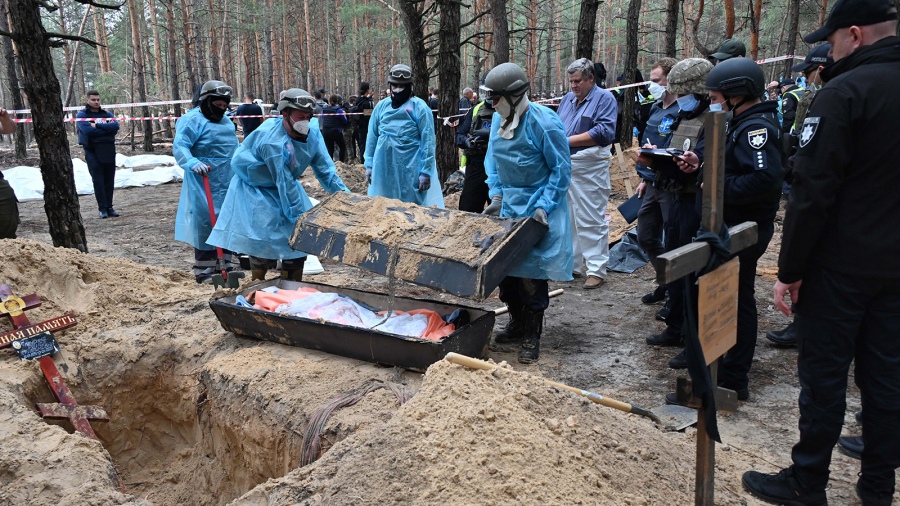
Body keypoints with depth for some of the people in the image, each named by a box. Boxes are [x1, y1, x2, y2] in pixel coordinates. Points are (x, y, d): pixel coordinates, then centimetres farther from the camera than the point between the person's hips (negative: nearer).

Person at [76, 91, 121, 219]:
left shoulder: (107, 114, 13)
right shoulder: (82, 115, 2)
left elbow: (116, 125, -7)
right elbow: (87, 130, -16)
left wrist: (97, 125, -14)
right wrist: (107, 129, -8)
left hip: (108, 150, 3)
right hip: (93, 151, -3)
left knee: (109, 180, 5)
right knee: (98, 181, -4)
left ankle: (109, 207, 12)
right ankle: (103, 208, 1)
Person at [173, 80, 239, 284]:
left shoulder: (226, 121, 17)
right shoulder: (192, 120, -10)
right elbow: (179, 146, -21)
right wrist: (192, 162, -38)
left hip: (228, 185, 8)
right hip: (205, 185, -8)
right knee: (206, 225, -7)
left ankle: (226, 265, 23)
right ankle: (204, 271, 0)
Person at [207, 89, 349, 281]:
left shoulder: (313, 135, -16)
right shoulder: (273, 140, -34)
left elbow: (325, 169, -10)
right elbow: (284, 183, -34)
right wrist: (300, 217, -32)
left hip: (284, 185, 6)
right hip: (254, 188, -6)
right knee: (264, 238, -12)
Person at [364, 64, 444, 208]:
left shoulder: (419, 107, -6)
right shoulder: (381, 106, 7)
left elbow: (427, 141, -9)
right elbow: (372, 137, 12)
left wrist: (426, 172, -13)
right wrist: (369, 164, 8)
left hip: (411, 169, -4)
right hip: (383, 169, 4)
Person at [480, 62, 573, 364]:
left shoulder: (544, 123, -18)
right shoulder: (498, 120, 2)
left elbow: (561, 169, -13)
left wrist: (543, 206, -19)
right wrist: (496, 195, 2)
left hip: (536, 206, -7)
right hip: (507, 203, 7)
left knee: (531, 273, -3)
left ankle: (532, 336, 11)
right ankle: (517, 323, 30)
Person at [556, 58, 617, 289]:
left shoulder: (604, 99, -3)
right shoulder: (567, 99, 18)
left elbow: (604, 132, -16)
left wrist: (568, 141, -16)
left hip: (589, 168, -7)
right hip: (564, 165, 7)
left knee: (591, 221, -5)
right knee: (567, 218, 12)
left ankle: (596, 269, 1)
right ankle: (571, 264, 22)